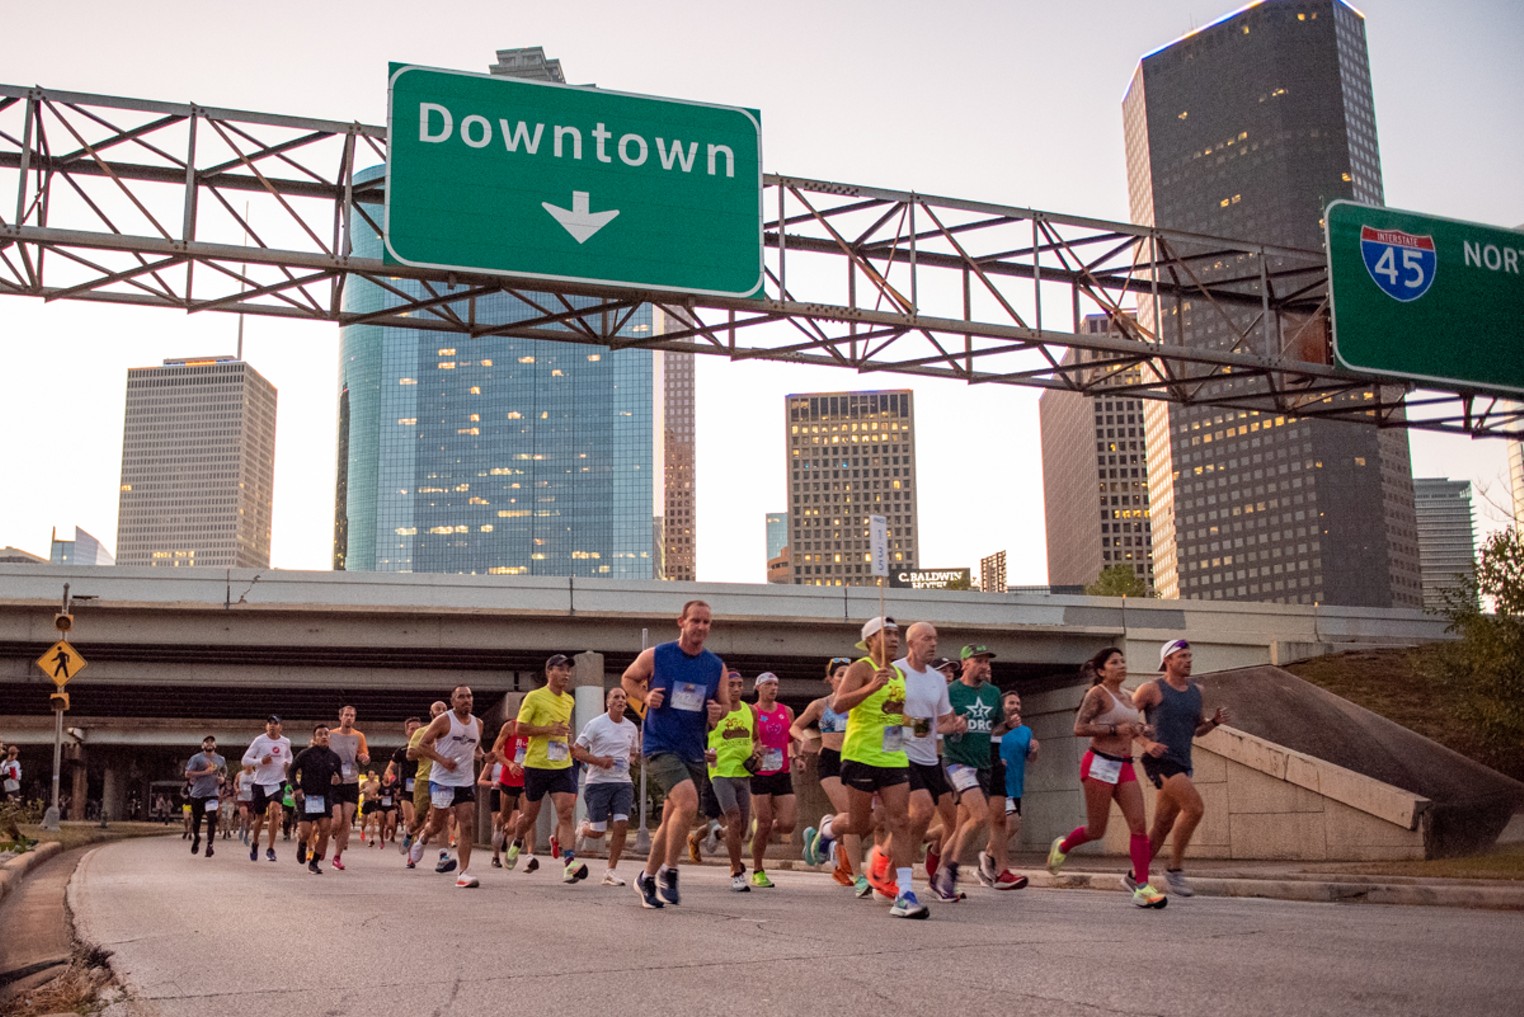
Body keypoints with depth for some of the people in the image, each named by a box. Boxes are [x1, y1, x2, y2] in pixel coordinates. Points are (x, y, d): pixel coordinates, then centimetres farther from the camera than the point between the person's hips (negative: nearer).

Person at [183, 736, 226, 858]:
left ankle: (210, 845, -11)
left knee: (211, 819, -15)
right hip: (197, 793, -1)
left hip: (212, 794, 1)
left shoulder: (221, 760, 10)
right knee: (196, 819, 12)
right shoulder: (196, 758, -2)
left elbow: (223, 772, 28)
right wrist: (204, 772, -17)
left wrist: (222, 778, 5)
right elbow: (187, 774, -10)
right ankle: (196, 838, 39)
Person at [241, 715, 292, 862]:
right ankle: (254, 842, 39)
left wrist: (288, 763, 2)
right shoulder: (259, 740, -5)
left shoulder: (286, 742, 4)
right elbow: (245, 760, -4)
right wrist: (260, 761, -20)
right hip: (261, 783, -1)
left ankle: (270, 849, -10)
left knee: (274, 812, -19)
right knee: (260, 818, 10)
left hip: (278, 781, 1)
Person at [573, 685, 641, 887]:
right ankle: (583, 828, 35)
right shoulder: (596, 724, -5)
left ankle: (611, 871, -1)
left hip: (623, 783, 4)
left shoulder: (631, 728, 10)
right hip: (598, 782, -4)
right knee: (597, 832, -3)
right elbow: (577, 750, -5)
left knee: (621, 825, -13)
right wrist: (599, 761, -17)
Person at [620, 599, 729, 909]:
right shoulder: (655, 656, -5)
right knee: (688, 802, -25)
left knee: (671, 820, 13)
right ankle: (669, 872, -9)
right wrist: (644, 696, -9)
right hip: (659, 746, -5)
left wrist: (718, 712, -7)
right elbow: (628, 678, 10)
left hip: (693, 752, 5)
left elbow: (725, 703, 16)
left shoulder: (716, 667, 5)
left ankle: (647, 878, 31)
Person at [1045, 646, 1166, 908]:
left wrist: (1139, 730, 8)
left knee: (1138, 826, -7)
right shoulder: (1097, 694, -7)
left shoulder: (1129, 697, 17)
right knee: (1096, 830, 0)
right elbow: (1079, 728, -15)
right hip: (1100, 765, -7)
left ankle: (1142, 888, -8)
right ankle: (1062, 846, 30)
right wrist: (1115, 729, -18)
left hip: (1124, 766, 7)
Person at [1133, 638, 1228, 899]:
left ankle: (1136, 877, 20)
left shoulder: (1196, 691, 15)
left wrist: (1214, 721, 4)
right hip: (1160, 760, -7)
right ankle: (1175, 869, -11)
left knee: (1163, 826, 9)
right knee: (1195, 807, -22)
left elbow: (1198, 730, 25)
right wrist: (1146, 743, -17)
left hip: (1182, 765, 7)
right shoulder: (1152, 689, -4)